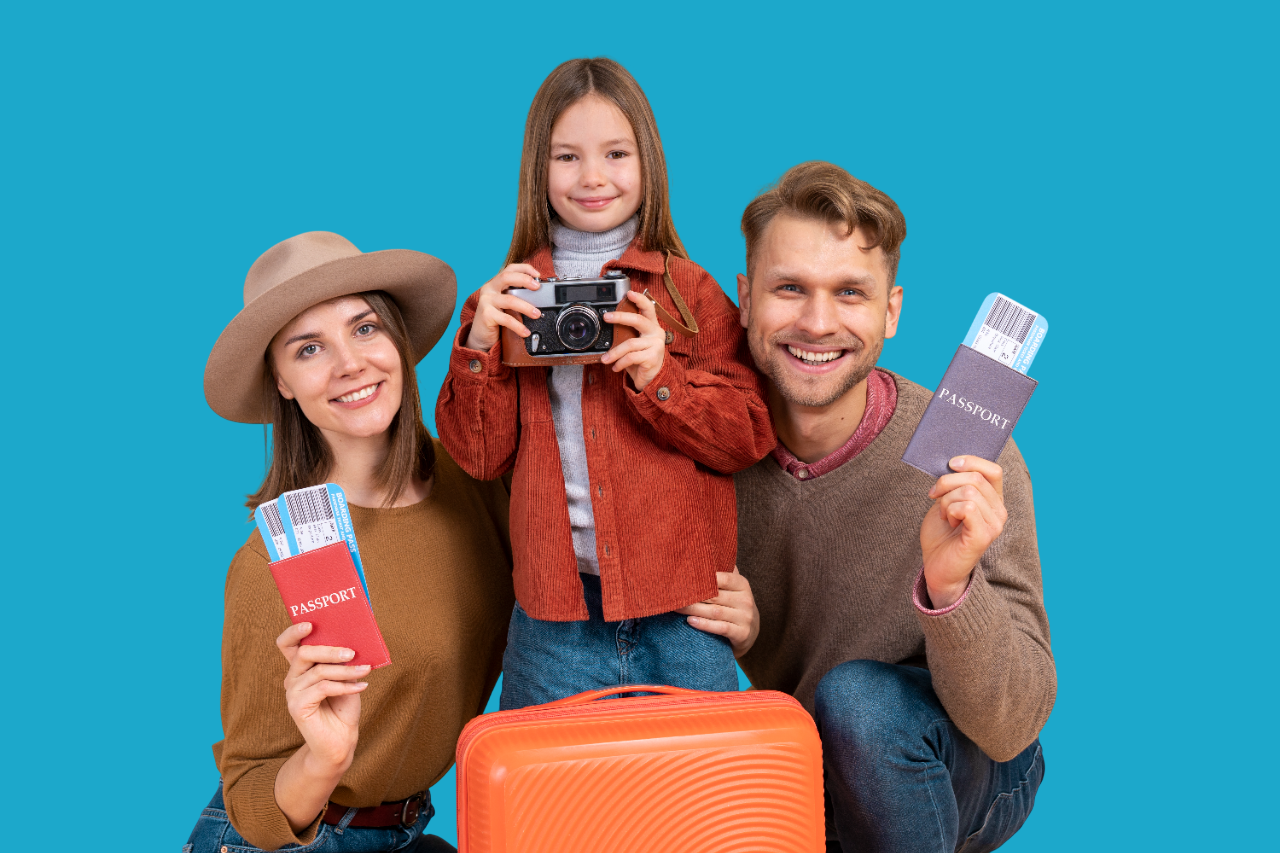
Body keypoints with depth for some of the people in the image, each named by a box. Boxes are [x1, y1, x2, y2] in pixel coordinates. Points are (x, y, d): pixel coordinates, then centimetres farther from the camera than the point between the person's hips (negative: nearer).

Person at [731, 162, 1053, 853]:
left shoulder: (967, 465, -22)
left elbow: (1008, 731, -24)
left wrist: (950, 586, -42)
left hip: (961, 774, -3)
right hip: (782, 770, 4)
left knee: (857, 697, -32)